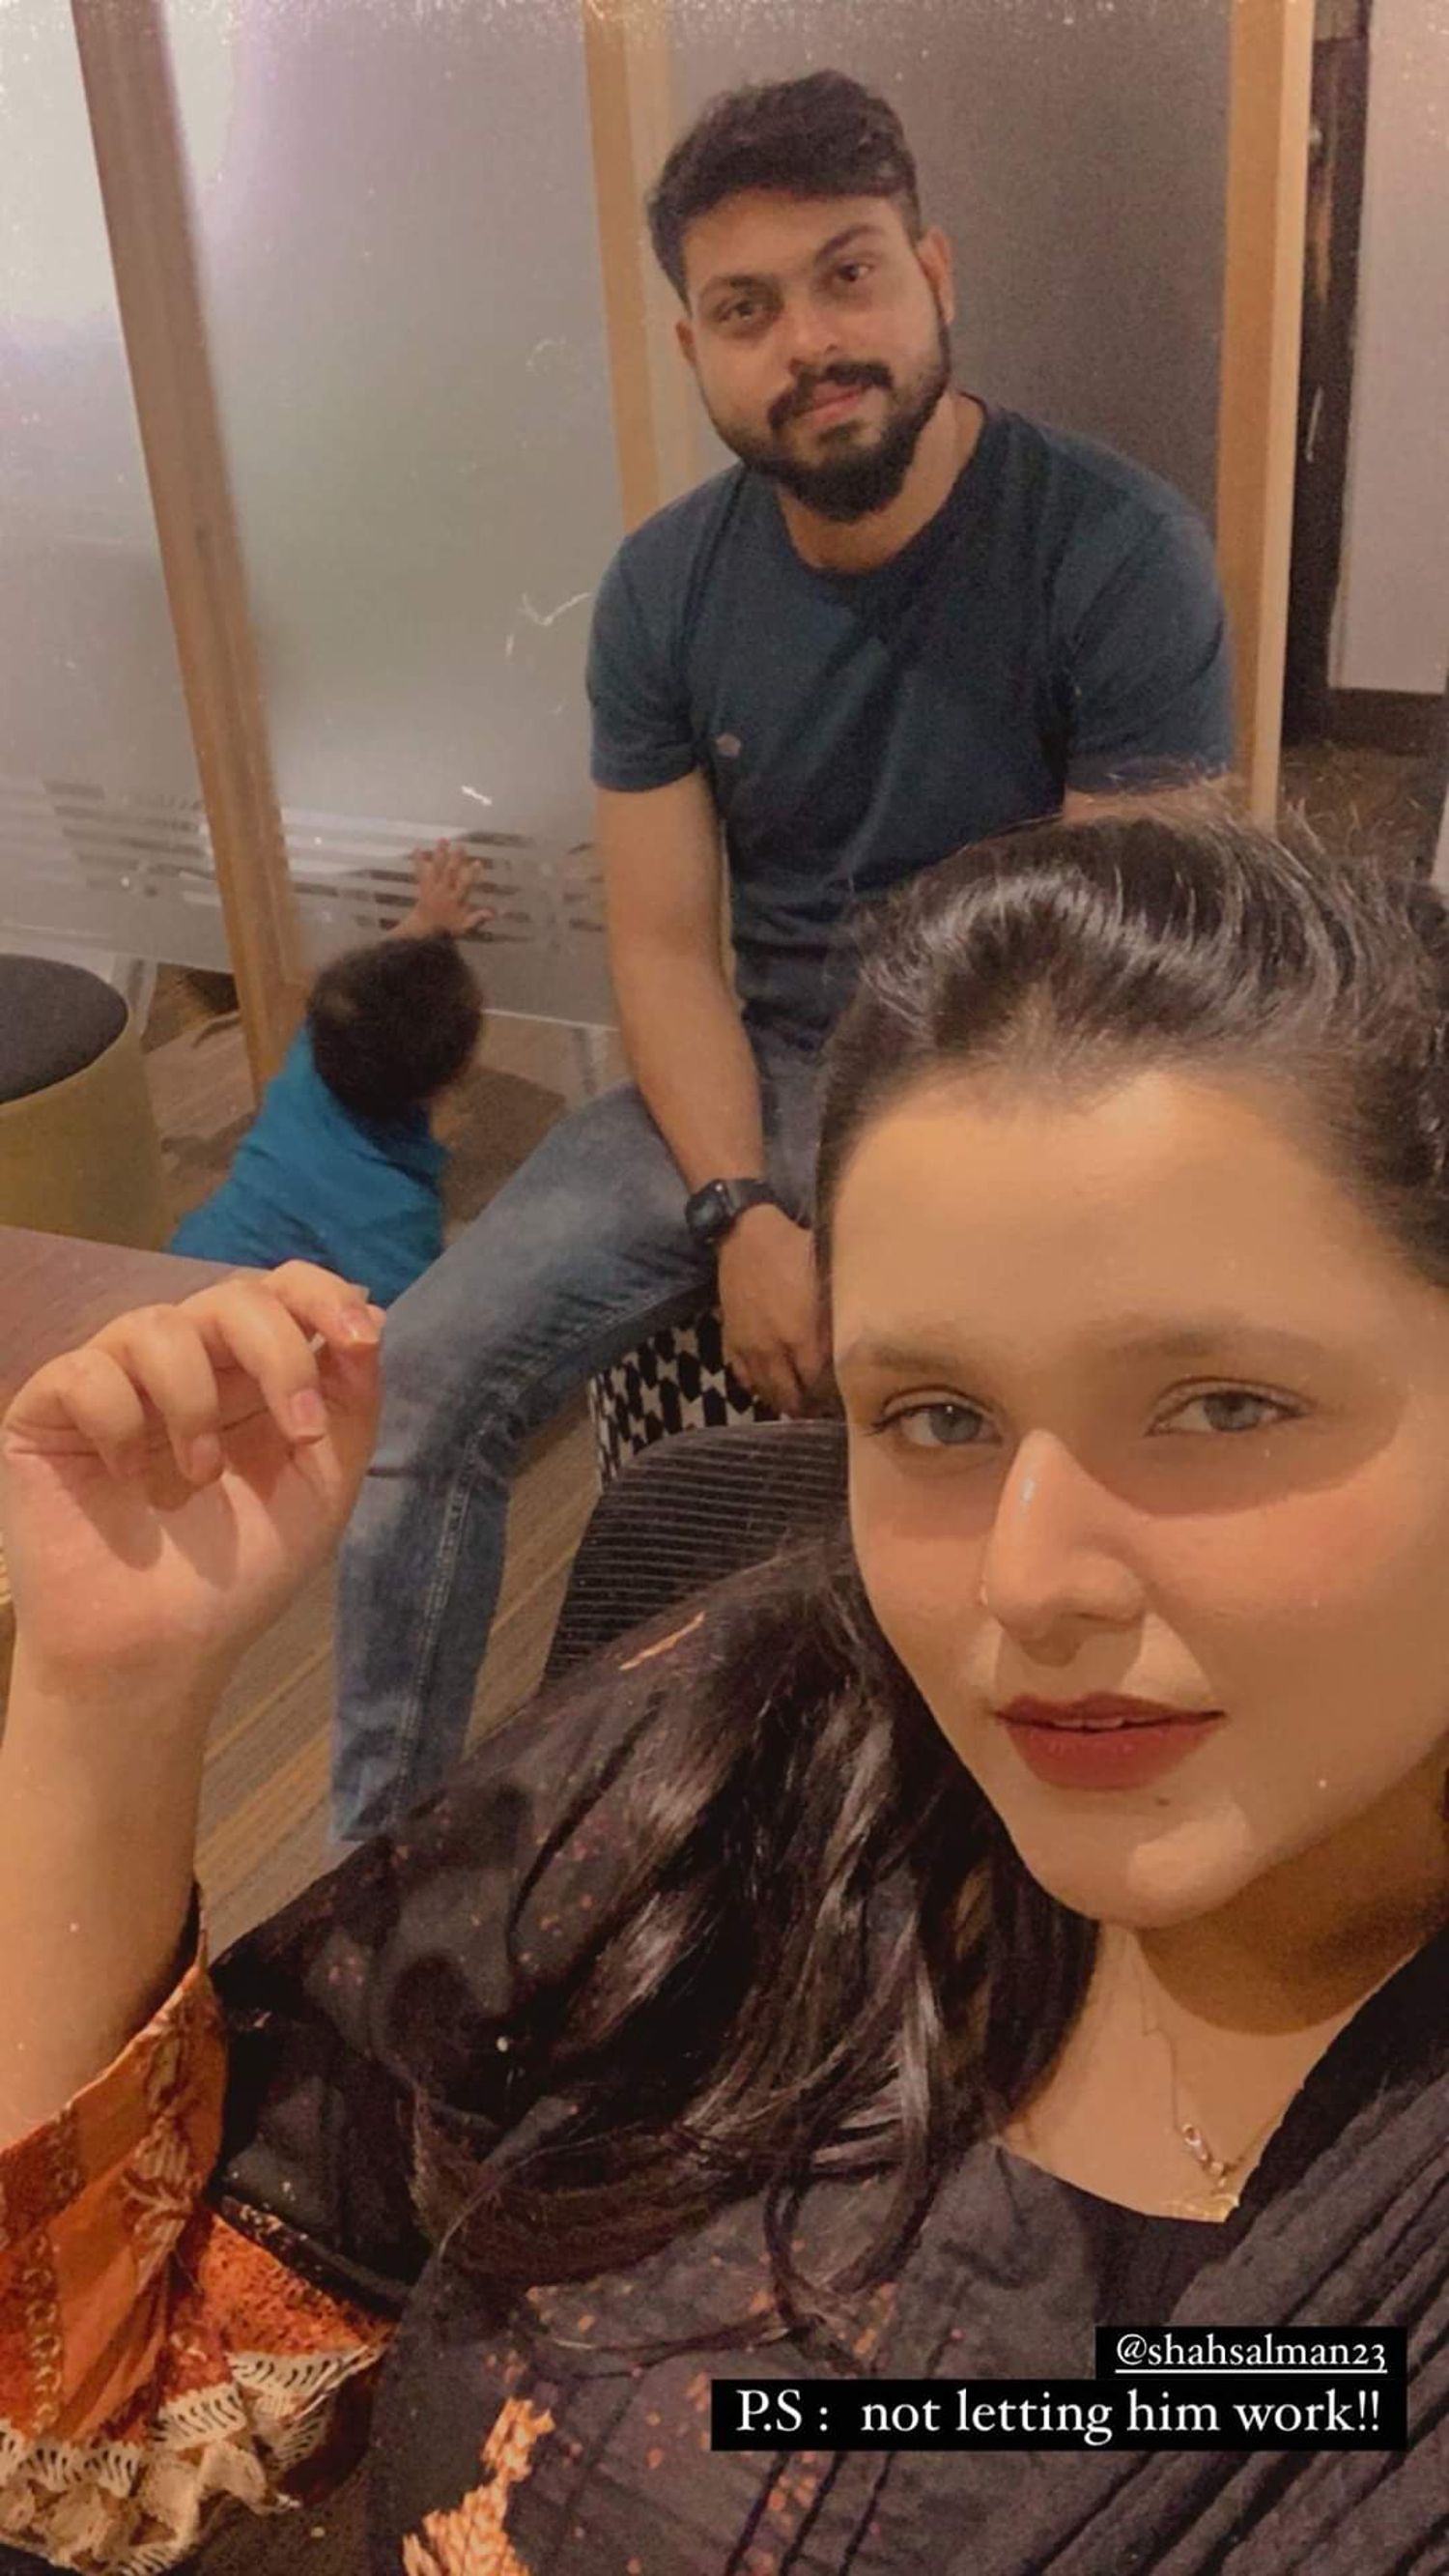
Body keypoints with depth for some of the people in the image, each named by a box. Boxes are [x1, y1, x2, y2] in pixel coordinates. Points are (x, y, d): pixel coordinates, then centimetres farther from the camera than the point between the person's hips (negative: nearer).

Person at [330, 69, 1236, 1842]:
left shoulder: (1116, 551, -14)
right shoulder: (663, 587, -1)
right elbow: (663, 939, -2)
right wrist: (744, 1217, -18)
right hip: (761, 1072, 4)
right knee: (422, 1381, -11)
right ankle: (379, 1869, 7)